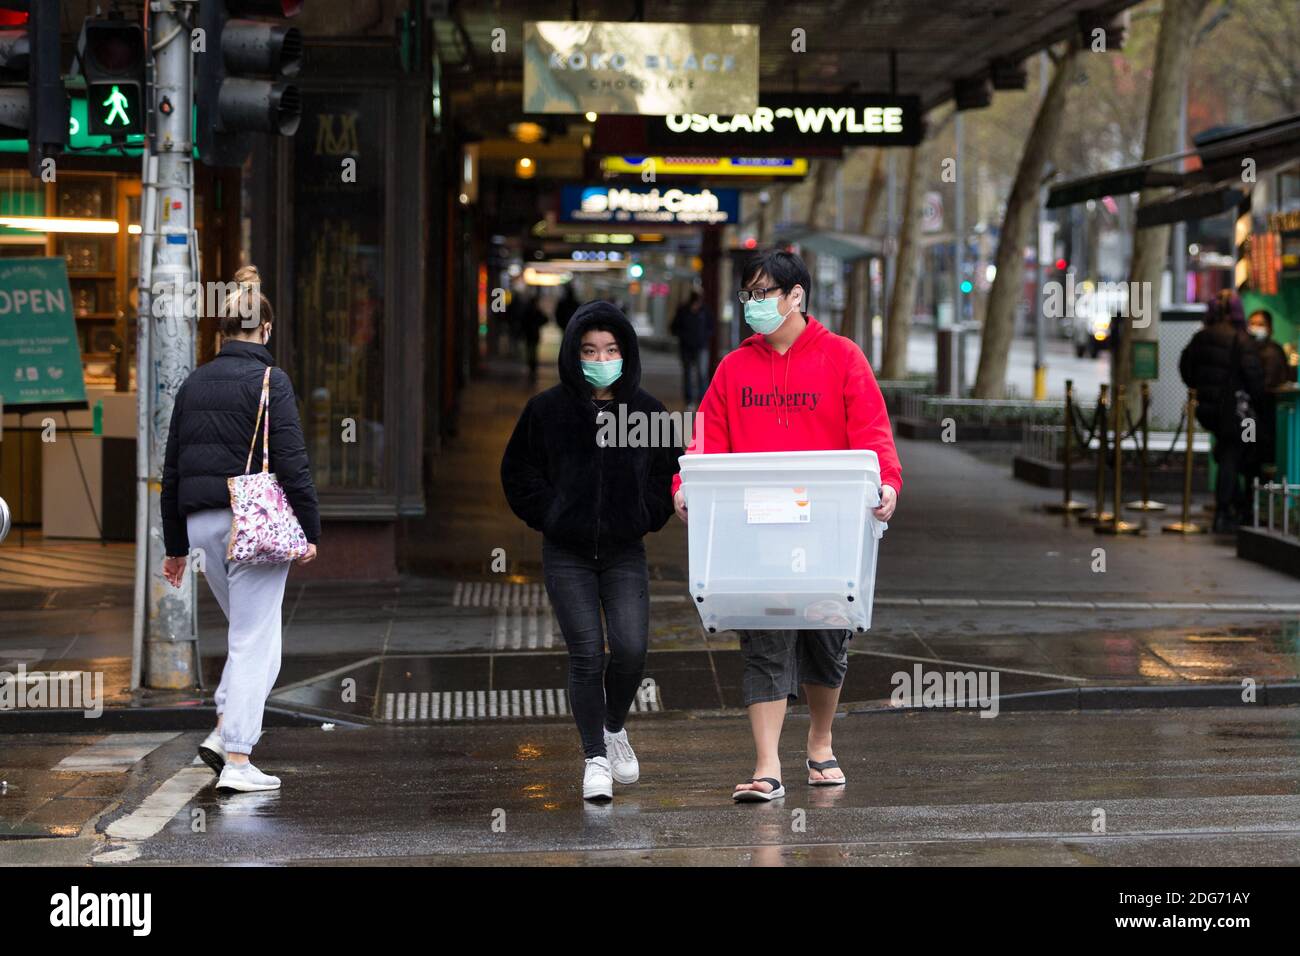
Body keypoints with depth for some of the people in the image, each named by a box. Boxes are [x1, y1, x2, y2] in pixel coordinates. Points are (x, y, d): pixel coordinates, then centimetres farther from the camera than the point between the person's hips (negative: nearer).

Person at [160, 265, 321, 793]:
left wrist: (176, 545, 20)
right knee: (256, 642, -1)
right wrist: (309, 531, -9)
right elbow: (292, 462, -13)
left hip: (202, 524, 6)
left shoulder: (194, 384, 11)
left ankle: (224, 732, 8)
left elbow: (172, 469, 14)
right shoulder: (268, 381, -7)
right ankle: (237, 759, -5)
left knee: (249, 631, 21)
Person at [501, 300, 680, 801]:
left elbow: (669, 472, 13)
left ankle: (615, 728, 19)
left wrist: (649, 516, 1)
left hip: (625, 553, 1)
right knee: (586, 655, -5)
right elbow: (518, 473, 7)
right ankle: (595, 757, 8)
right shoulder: (547, 409, -2)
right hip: (567, 556, -1)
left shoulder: (647, 410, 2)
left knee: (631, 650, -11)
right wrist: (549, 516, -2)